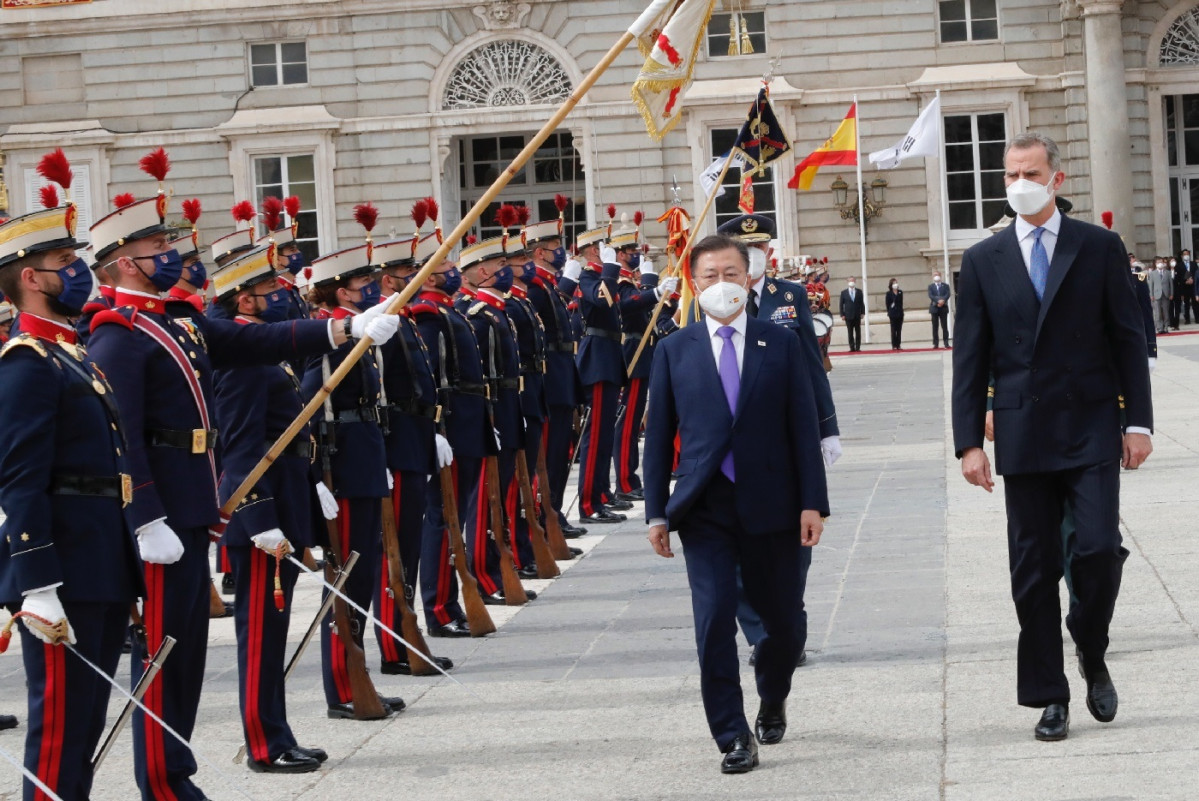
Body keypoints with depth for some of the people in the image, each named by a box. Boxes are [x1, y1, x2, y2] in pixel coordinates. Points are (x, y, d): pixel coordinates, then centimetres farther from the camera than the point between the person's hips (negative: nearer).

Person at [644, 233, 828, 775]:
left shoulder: (780, 345, 4)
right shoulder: (674, 352, 5)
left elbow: (804, 427, 2)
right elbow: (659, 436, 6)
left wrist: (812, 502, -5)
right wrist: (657, 511, 1)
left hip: (770, 504, 1)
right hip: (704, 507, 0)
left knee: (782, 619, 10)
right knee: (714, 623, -10)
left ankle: (772, 701, 39)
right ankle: (734, 738, -1)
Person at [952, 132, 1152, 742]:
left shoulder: (1099, 248, 4)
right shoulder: (982, 261, 7)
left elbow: (1129, 340, 4)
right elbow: (970, 360, 6)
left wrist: (1138, 421, -2)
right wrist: (969, 441, -1)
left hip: (1091, 428, -1)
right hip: (1022, 434, 1)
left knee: (1098, 549, -11)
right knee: (1033, 569, 3)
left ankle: (1091, 653, 17)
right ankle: (1049, 696, 12)